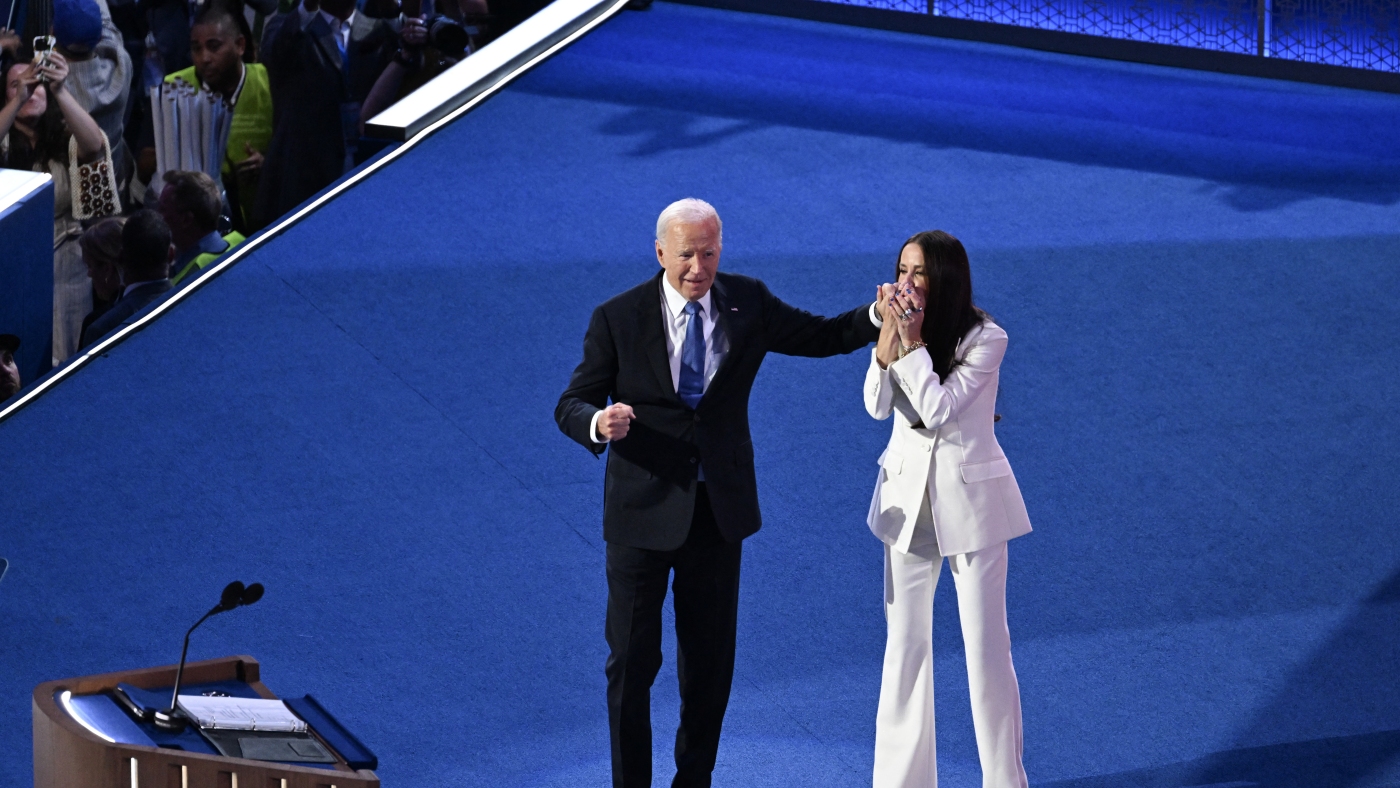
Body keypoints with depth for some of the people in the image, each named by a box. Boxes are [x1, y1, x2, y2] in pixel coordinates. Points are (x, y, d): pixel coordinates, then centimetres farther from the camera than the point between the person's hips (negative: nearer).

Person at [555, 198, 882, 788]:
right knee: (632, 661, 4)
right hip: (644, 511, -3)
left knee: (710, 661, 11)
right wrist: (598, 424, -30)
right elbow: (571, 406, -7)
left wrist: (880, 315, -10)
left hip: (718, 511, 3)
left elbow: (824, 336, 8)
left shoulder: (747, 304, 0)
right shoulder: (618, 319, -9)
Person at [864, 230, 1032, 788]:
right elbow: (877, 406, -12)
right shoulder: (899, 327, -1)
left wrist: (912, 342, -23)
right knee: (905, 643, 8)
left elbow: (939, 409, -22)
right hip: (907, 494, 4)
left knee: (986, 645, 1)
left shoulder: (985, 339, -14)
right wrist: (888, 336, -21)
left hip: (969, 497, -4)